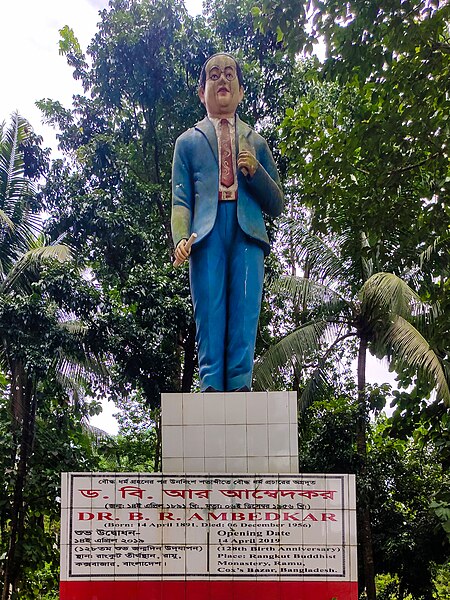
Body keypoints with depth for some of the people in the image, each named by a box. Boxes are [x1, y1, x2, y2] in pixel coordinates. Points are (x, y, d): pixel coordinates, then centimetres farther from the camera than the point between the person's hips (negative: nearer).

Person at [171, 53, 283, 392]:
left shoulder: (256, 142, 26)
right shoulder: (188, 141, 22)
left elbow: (276, 205, 21)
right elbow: (181, 200, 11)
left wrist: (255, 171, 2)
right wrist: (182, 238, -8)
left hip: (248, 233, 1)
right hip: (207, 233, -1)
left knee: (244, 316, -11)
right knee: (209, 316, -10)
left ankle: (240, 387, -13)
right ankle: (212, 387, -12)